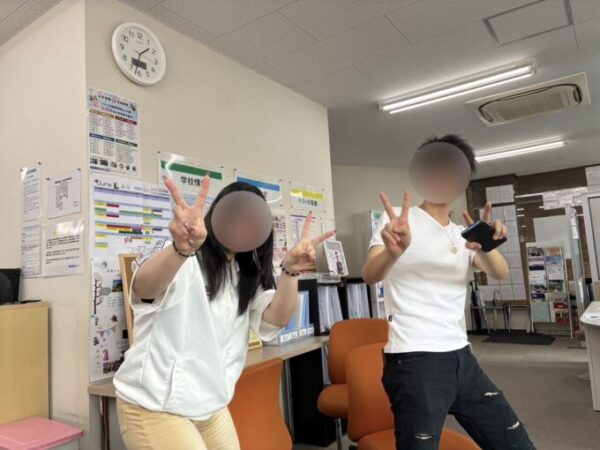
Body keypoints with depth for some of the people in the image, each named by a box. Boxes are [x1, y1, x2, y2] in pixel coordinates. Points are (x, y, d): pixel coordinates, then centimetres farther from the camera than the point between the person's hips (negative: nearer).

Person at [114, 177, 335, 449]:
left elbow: (274, 320, -9)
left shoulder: (246, 276, 6)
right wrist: (182, 249, -55)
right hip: (154, 408, -6)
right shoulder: (184, 264, -12)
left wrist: (290, 270, -27)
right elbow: (143, 289, -34)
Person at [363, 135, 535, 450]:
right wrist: (393, 252, -42)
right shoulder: (400, 219, -4)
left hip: (461, 356, 7)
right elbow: (370, 275, -19)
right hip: (414, 360, -6)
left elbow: (500, 273, -2)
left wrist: (486, 246, -25)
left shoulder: (462, 233, 14)